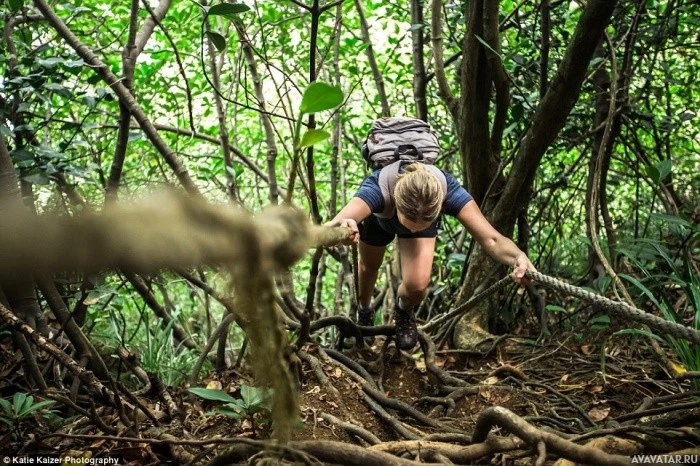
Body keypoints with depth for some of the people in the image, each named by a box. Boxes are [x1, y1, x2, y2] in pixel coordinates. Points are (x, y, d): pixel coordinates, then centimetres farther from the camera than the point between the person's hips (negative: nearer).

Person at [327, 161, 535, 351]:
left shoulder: (447, 190, -42)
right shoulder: (378, 188, -46)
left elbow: (491, 239, -49)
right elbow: (331, 227, -62)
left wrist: (518, 257, -70)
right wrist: (341, 227, -85)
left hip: (424, 217, 0)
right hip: (378, 219, 0)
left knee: (417, 285, -19)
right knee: (369, 267, 23)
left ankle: (405, 312, 19)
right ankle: (364, 310, 60)